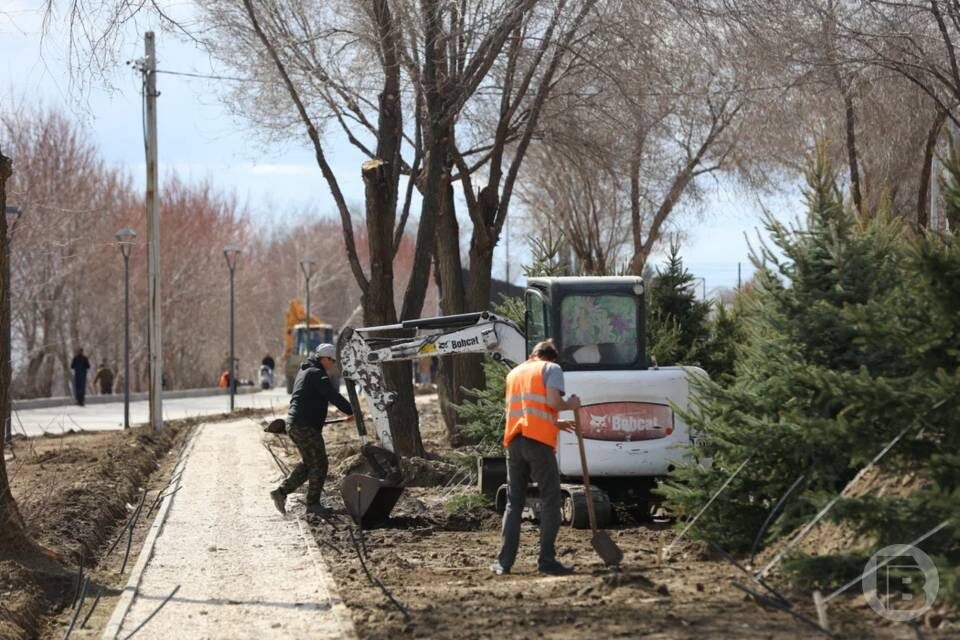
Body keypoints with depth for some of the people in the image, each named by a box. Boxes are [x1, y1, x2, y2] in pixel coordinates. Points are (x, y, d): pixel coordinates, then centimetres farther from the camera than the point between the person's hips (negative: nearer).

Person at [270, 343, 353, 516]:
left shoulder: (304, 371, 20)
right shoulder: (317, 374, -13)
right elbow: (334, 396, -20)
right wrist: (353, 411, -17)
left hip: (293, 424, 10)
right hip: (306, 426, -10)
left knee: (308, 463, 17)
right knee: (319, 464, -2)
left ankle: (281, 492, 11)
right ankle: (313, 504, 1)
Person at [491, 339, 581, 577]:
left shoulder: (514, 373, 25)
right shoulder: (551, 369, 6)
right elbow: (553, 402, -10)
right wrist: (570, 405, 9)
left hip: (513, 441, 6)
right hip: (539, 441, -6)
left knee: (514, 502, 10)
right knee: (550, 500, 0)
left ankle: (504, 562, 3)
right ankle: (547, 561, -6)